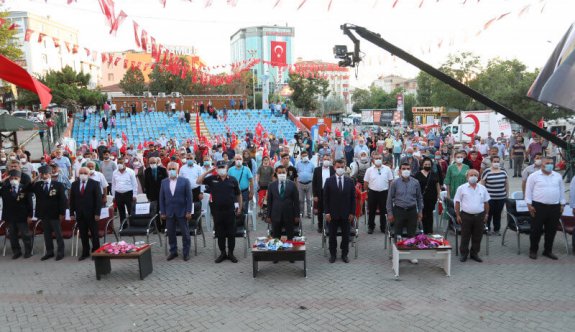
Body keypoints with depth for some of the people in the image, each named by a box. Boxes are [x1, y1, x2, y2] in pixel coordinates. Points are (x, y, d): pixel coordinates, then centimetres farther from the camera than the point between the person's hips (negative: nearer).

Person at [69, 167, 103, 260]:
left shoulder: (95, 184, -4)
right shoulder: (74, 184, 7)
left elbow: (98, 199, -7)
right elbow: (72, 199, 9)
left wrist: (97, 213, -12)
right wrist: (72, 213, 2)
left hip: (91, 214, -3)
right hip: (79, 214, 3)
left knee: (94, 234, 5)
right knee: (83, 234, 7)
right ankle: (85, 252, 15)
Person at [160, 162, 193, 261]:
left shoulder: (185, 181, -3)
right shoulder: (164, 182, 5)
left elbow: (189, 197, -4)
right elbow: (161, 198, 6)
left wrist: (189, 211, -9)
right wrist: (162, 212, 1)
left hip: (182, 212, -2)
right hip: (169, 213, 3)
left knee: (185, 234, 4)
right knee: (171, 233, 9)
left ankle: (186, 253, 16)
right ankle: (173, 251, 23)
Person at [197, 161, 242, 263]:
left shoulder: (232, 180, 2)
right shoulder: (212, 179, 3)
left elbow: (238, 195, 8)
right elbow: (198, 181, -2)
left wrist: (239, 207, 7)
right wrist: (208, 171, -6)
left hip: (230, 211, -1)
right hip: (217, 211, 1)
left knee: (231, 234, 5)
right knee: (220, 234, 9)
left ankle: (230, 253, 18)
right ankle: (222, 253, 22)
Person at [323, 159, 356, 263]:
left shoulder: (350, 181, 3)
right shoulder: (329, 181, -1)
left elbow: (353, 198, 4)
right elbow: (325, 198, -2)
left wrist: (352, 213, -2)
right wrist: (327, 212, -7)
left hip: (346, 214, 1)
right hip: (333, 214, -1)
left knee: (346, 235, 9)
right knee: (332, 235, 8)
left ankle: (344, 254, 22)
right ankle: (332, 254, 21)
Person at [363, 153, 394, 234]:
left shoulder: (387, 169, 0)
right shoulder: (369, 170, -1)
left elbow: (391, 181, 4)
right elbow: (365, 183, 4)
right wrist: (367, 191, 5)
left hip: (384, 193, 0)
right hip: (372, 193, 0)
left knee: (383, 211, 9)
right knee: (372, 211, 9)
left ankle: (383, 227, 22)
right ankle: (370, 227, 21)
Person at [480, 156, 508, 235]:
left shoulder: (503, 171, 6)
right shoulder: (487, 172, -6)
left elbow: (506, 184, 15)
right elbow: (482, 184, -1)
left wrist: (507, 194, 14)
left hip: (501, 197, 3)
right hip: (489, 197, -3)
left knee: (498, 214, 9)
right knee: (489, 213, 1)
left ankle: (496, 229, 20)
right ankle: (487, 229, 15)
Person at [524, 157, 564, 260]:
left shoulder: (558, 176, 10)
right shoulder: (534, 176, -3)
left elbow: (561, 191, 16)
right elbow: (528, 191, -3)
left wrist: (562, 204, 11)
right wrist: (529, 205, -8)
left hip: (555, 207, 4)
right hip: (538, 206, -4)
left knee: (551, 230, 9)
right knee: (536, 230, 1)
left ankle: (548, 250, 22)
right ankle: (533, 250, 13)